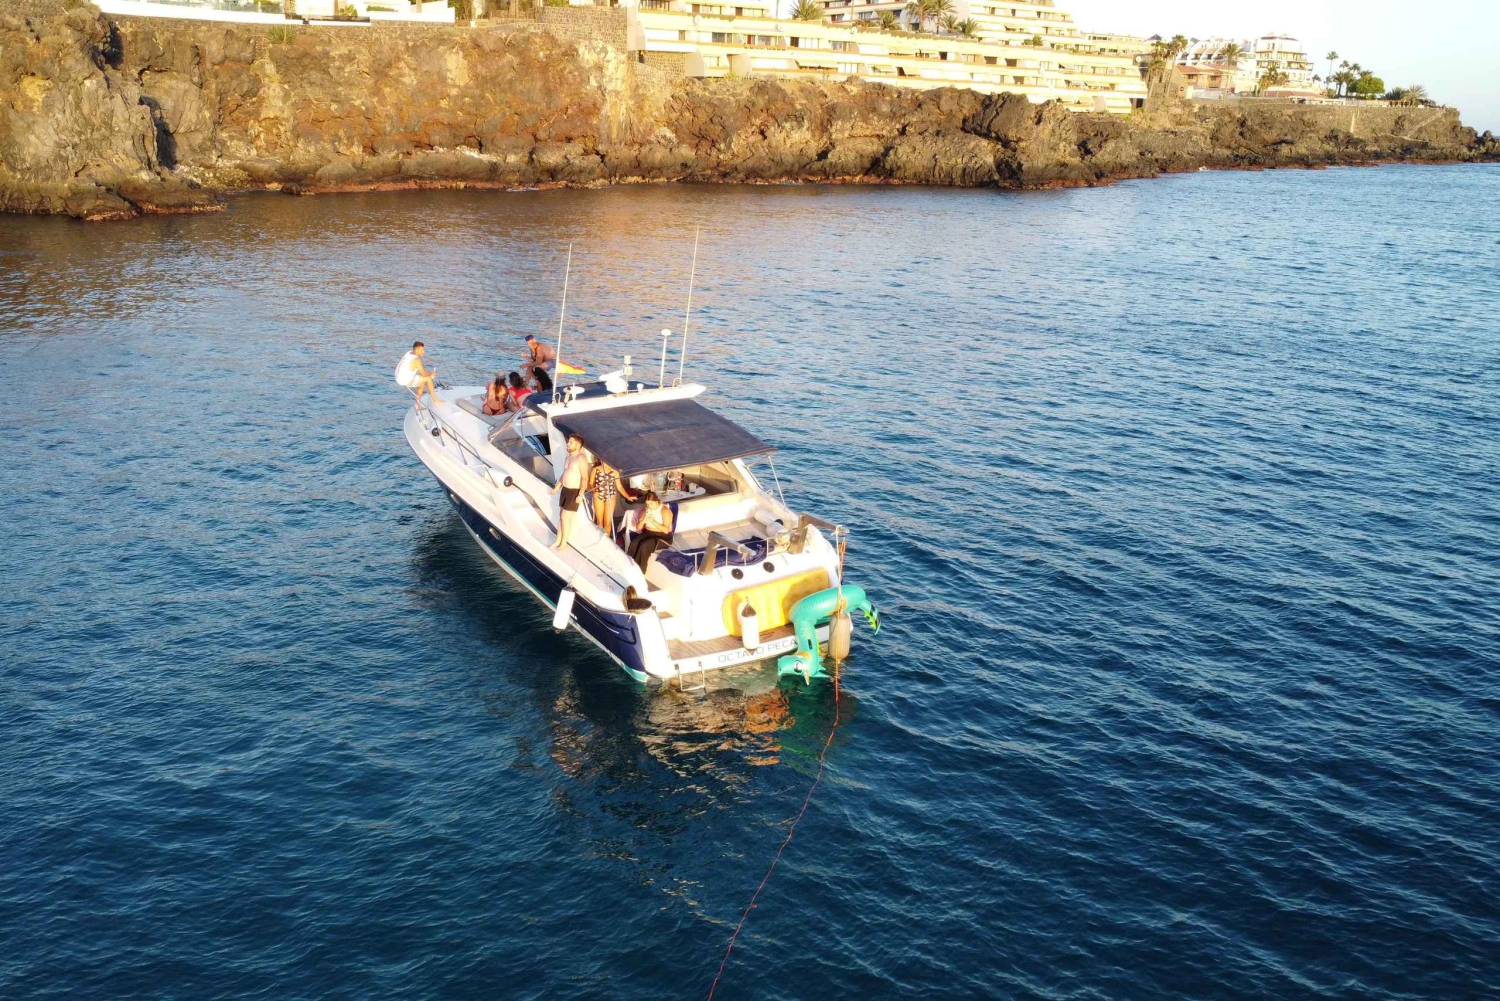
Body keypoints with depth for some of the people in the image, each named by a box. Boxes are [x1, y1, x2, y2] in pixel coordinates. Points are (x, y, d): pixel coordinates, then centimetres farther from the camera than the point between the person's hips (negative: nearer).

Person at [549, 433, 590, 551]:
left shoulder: (581, 458, -18)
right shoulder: (568, 457, 11)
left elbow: (584, 478, -22)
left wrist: (580, 495, -26)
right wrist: (557, 487, 27)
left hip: (574, 492, -9)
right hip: (565, 490, 9)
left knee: (565, 517, -7)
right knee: (561, 515, 12)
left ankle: (564, 543, 5)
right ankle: (558, 540, 21)